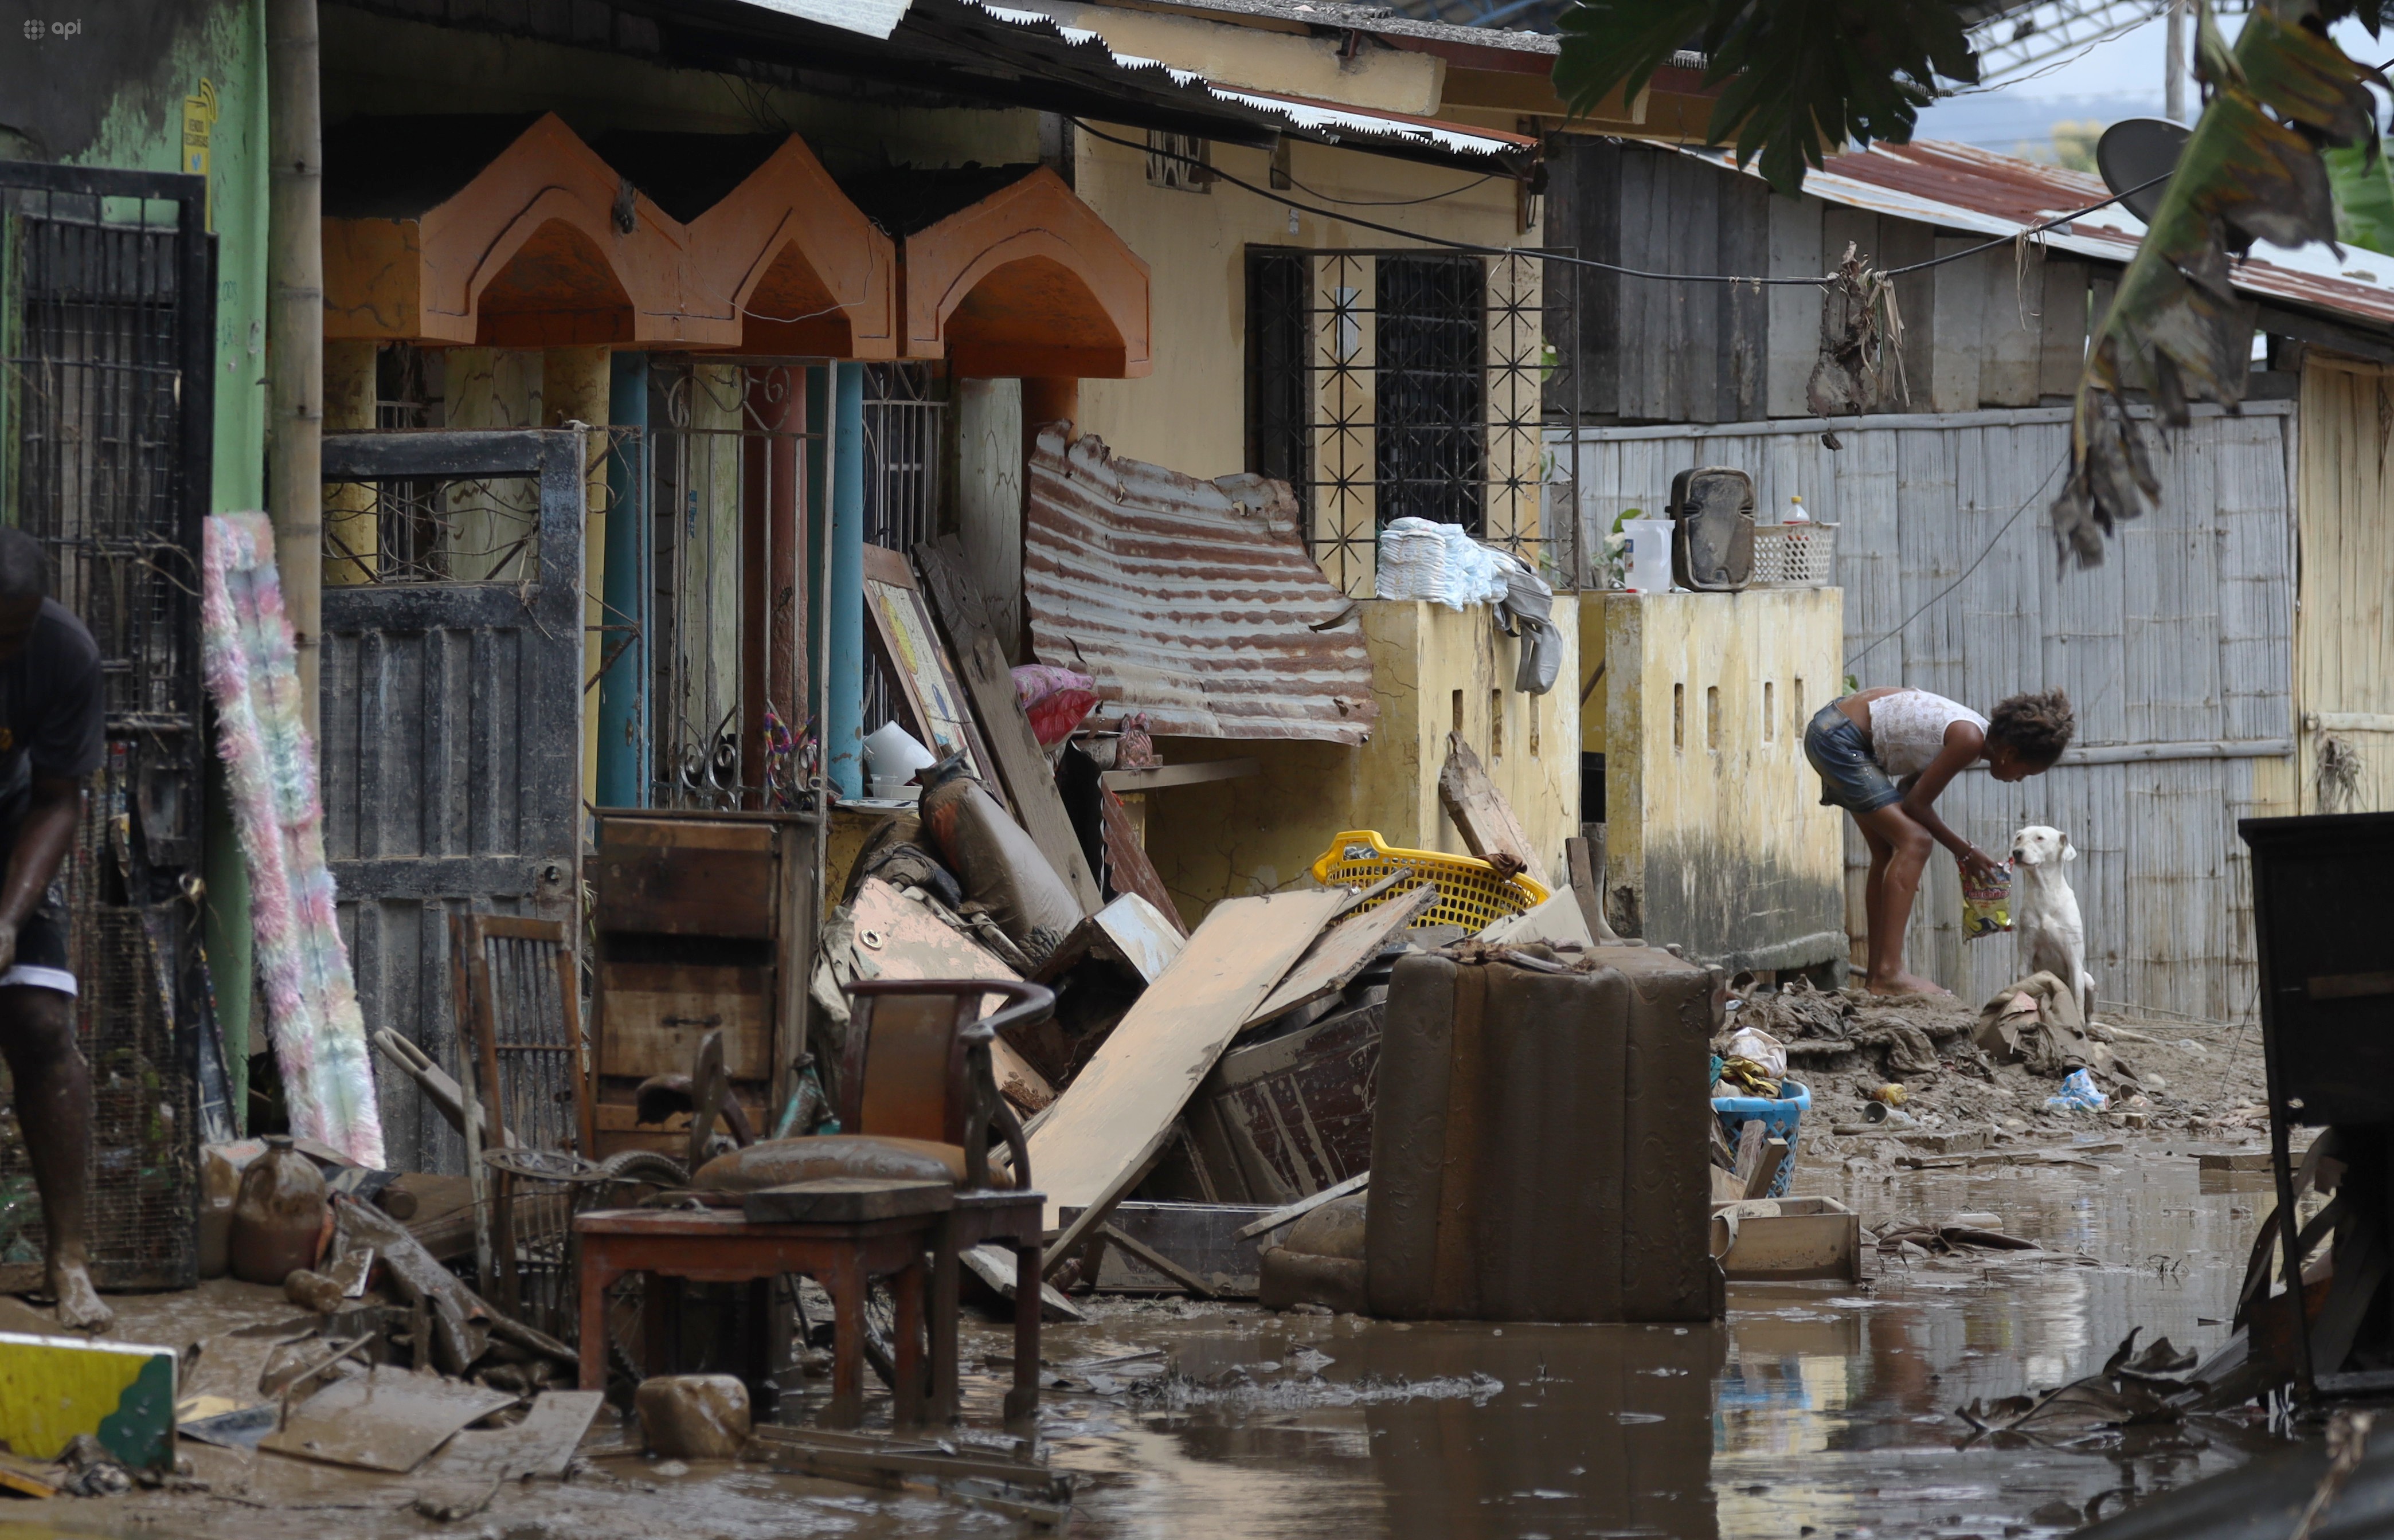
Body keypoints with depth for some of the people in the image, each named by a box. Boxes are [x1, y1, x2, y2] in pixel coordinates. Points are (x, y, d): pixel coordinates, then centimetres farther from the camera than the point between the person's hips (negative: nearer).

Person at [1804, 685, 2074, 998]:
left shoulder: (1976, 733, 8)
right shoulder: (1969, 739, -20)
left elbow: (1909, 789, 13)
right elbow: (1917, 803, -13)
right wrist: (1964, 852, -1)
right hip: (1838, 737, -11)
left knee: (1888, 851, 15)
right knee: (1915, 841, -14)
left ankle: (1876, 977, 18)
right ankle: (1888, 974, -19)